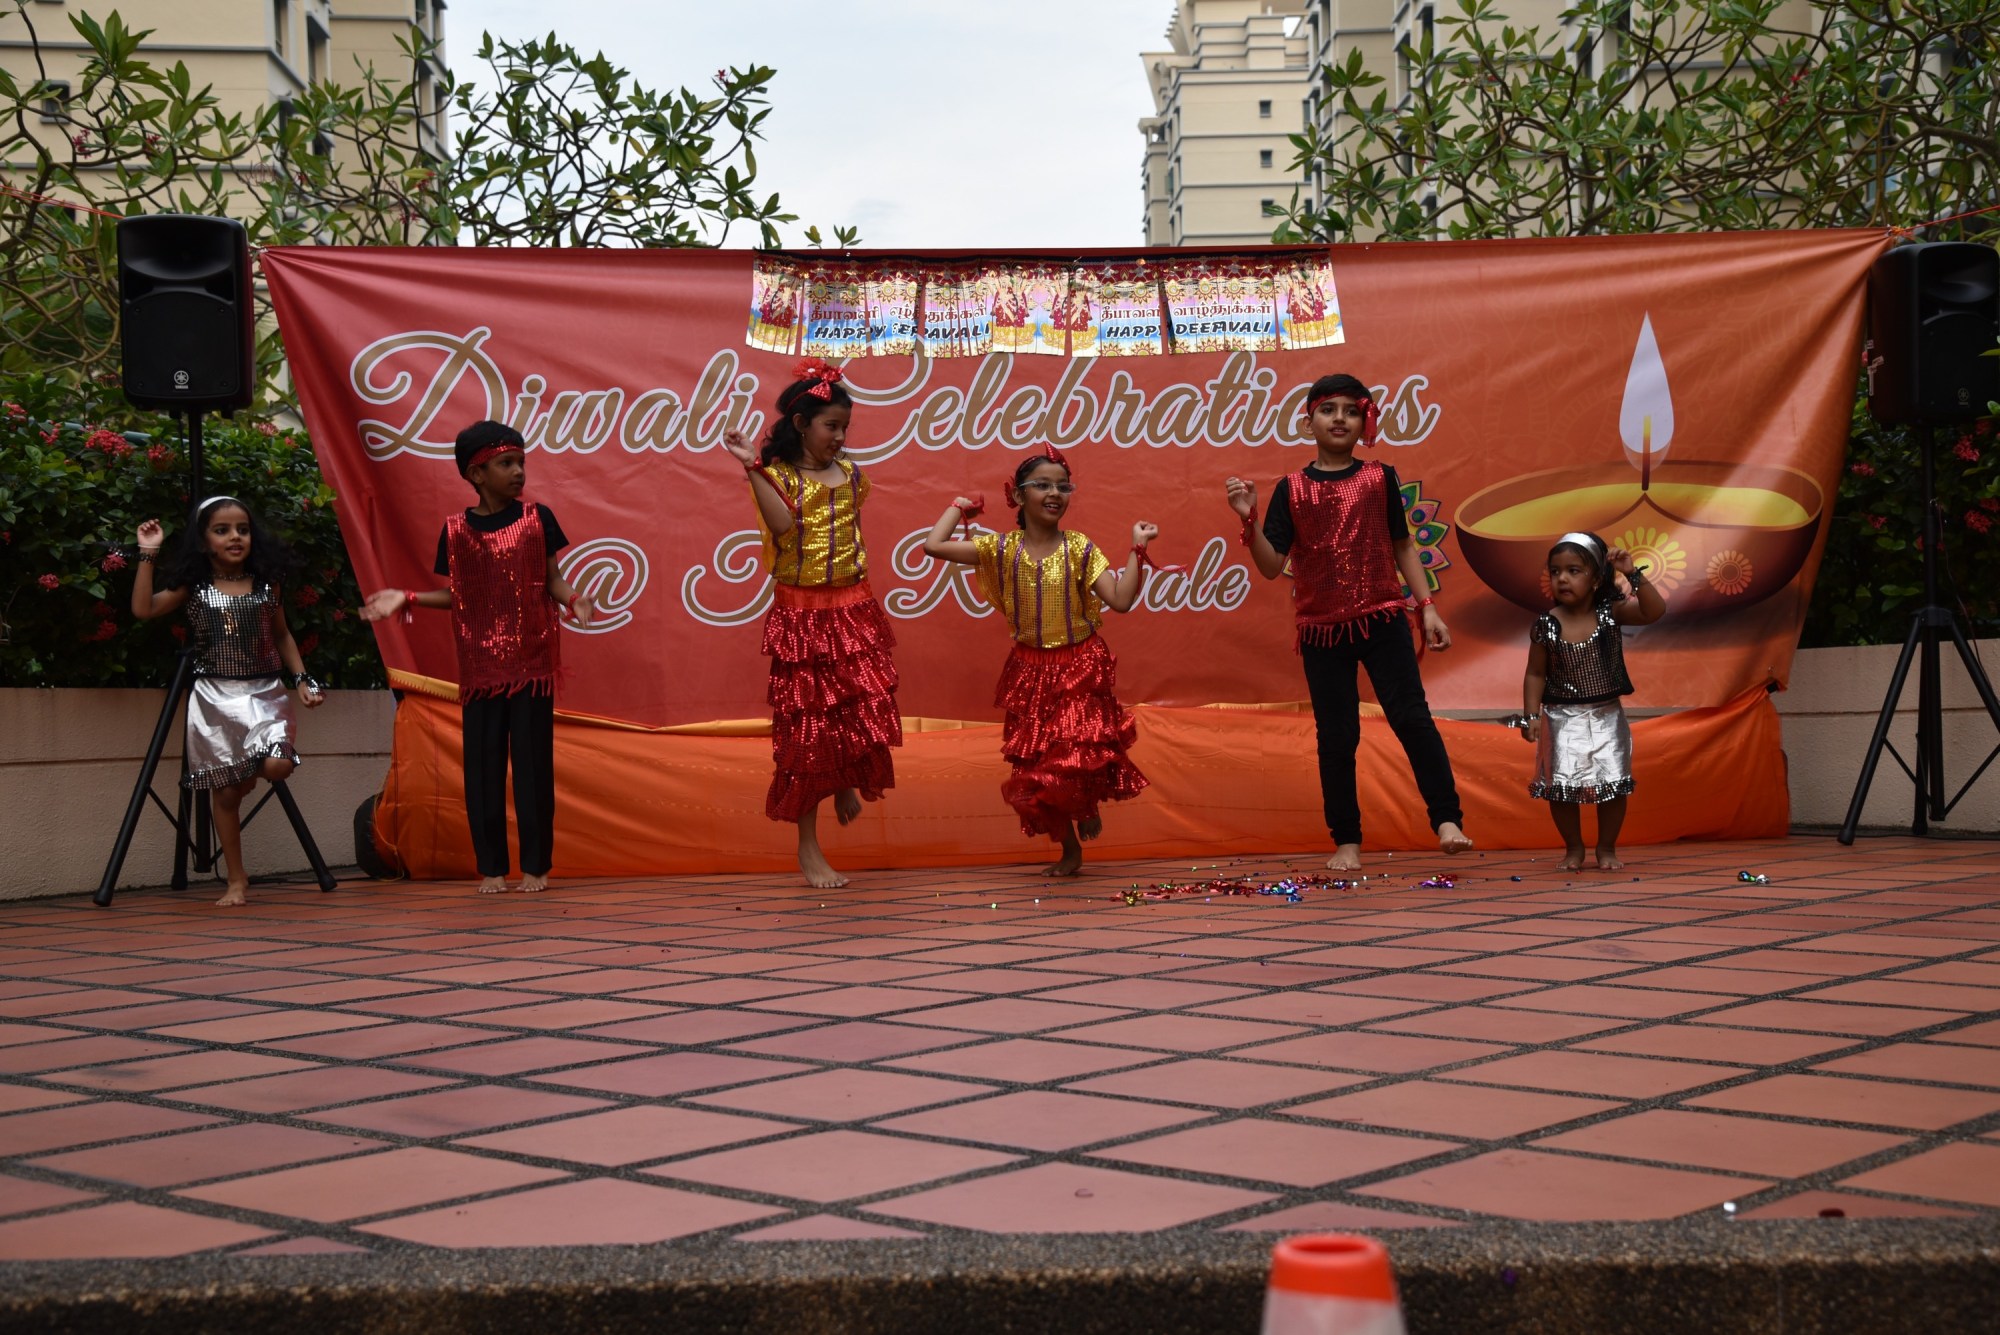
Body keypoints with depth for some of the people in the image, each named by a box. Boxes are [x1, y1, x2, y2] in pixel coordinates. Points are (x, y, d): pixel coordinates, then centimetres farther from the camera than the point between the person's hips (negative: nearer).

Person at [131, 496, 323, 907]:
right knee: (225, 791, 1)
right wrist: (148, 555, -11)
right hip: (214, 698, 0)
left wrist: (302, 679, 6)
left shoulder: (267, 584, 4)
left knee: (278, 765, -23)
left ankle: (250, 775, 16)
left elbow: (282, 636, 14)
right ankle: (236, 880, 13)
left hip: (264, 692, 1)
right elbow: (143, 609, -9)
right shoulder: (193, 588, 0)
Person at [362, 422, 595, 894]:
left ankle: (536, 865, 8)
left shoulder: (537, 518, 1)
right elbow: (456, 595, 8)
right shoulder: (455, 530, 3)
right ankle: (491, 867, 11)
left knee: (532, 760, 0)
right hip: (480, 667, 1)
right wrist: (407, 598, -4)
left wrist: (573, 599, -19)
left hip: (532, 663, -1)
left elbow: (552, 580, 2)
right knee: (482, 762, 3)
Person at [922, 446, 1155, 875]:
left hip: (1080, 668, -1)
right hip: (1031, 671, 2)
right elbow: (934, 546, -15)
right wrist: (959, 507, -3)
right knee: (1038, 766, 6)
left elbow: (1121, 600, -13)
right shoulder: (1000, 550, -6)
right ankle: (1069, 848, 26)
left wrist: (1137, 550, -17)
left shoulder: (1080, 548, -7)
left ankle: (1088, 805, 27)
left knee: (1080, 754, -11)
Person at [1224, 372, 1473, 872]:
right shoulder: (1291, 489, 1)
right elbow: (1272, 566, -3)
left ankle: (1447, 819, -1)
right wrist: (1249, 520, -17)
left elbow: (1402, 546, 9)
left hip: (1382, 621, 0)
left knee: (1411, 717, -7)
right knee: (1336, 736, 5)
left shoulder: (1379, 478, 3)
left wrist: (1427, 606, 2)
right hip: (1321, 630, 0)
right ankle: (1347, 842, 14)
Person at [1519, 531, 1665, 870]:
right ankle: (1573, 848, 18)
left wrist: (1632, 574, -25)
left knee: (1613, 785, 1)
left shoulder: (1611, 613, -5)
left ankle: (1607, 848, 19)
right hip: (1563, 720, -1)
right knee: (1562, 787, -3)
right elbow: (1535, 674, -2)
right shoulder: (1547, 625, -7)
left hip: (1606, 717, 1)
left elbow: (1655, 611, -17)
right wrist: (1531, 716, -9)